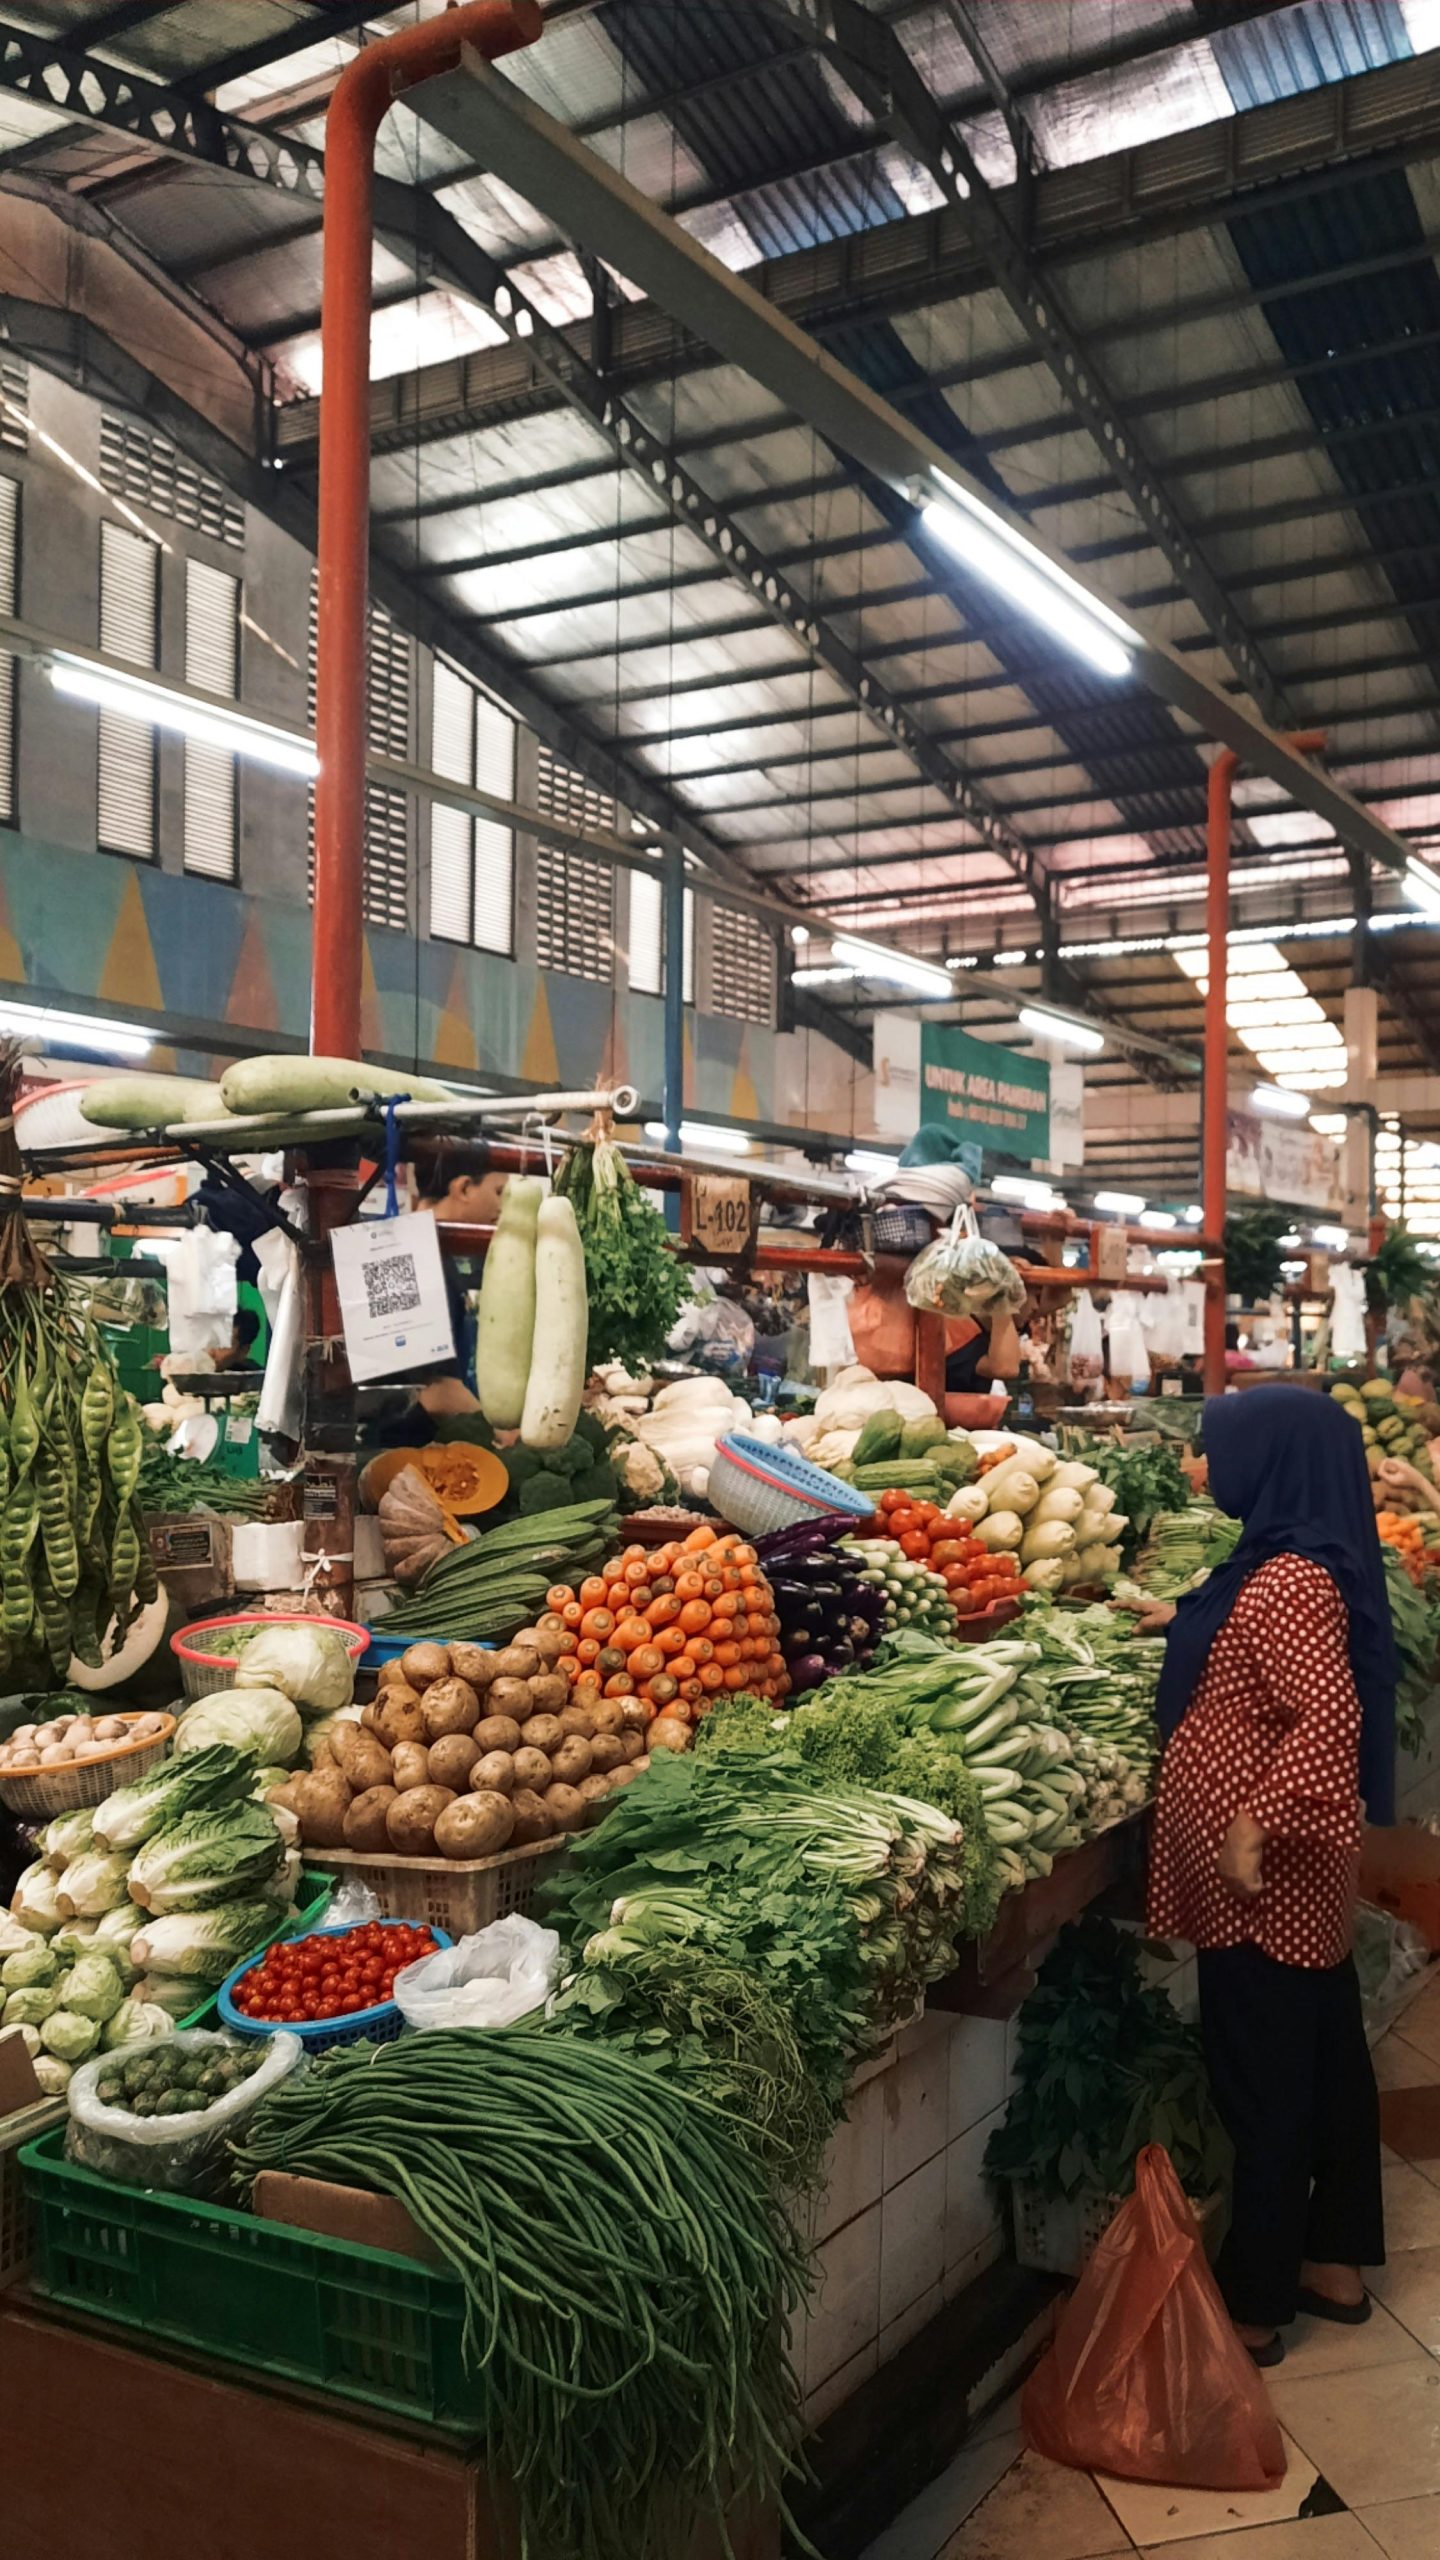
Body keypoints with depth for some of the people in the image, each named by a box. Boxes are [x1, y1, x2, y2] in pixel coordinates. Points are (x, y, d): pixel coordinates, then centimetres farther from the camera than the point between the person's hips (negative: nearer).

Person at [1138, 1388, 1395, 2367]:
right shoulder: (1304, 1559, 6)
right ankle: (1335, 2260, 34)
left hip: (1262, 1878, -10)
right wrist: (1187, 1620, 28)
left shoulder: (1286, 1579, -23)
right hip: (1305, 1878, 10)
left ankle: (1255, 2304, 16)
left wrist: (1258, 1823, -28)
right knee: (1326, 2058, 19)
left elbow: (1330, 1715, -31)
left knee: (1264, 2084, 3)